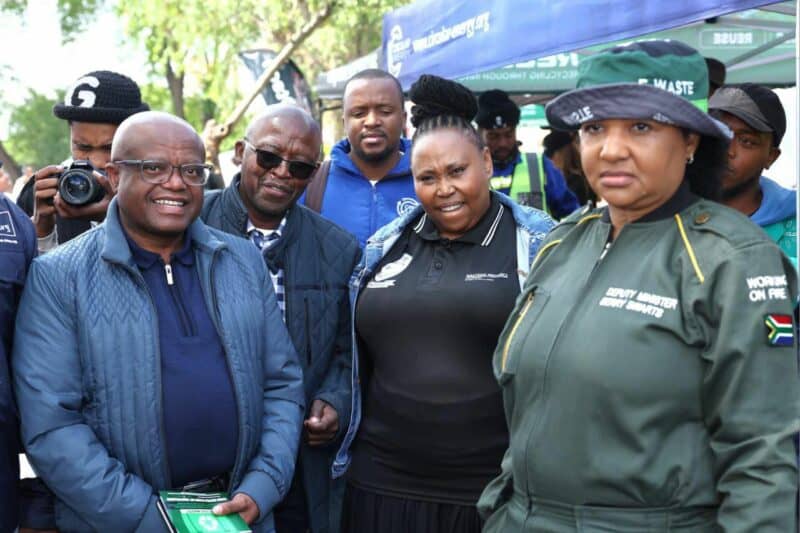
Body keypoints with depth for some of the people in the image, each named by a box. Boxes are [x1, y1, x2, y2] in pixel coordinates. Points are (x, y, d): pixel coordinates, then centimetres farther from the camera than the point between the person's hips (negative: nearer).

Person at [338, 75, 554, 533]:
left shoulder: (539, 245, -3)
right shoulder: (384, 247, 9)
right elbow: (354, 360, 17)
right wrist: (344, 454, 17)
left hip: (499, 491, -3)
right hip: (384, 483, 4)